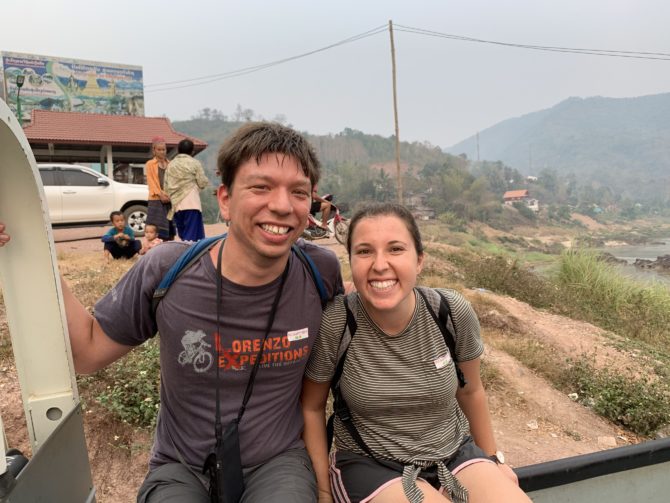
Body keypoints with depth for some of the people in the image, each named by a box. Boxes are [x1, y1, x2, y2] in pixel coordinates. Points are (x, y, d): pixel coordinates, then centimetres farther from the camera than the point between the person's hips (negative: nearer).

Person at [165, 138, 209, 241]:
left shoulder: (171, 164, 12)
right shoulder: (194, 163, -1)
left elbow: (166, 186, 10)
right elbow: (203, 183, -2)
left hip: (176, 204, 5)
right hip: (191, 203, -5)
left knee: (183, 236, 13)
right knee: (192, 236, -7)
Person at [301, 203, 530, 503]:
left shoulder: (453, 313, -13)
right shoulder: (333, 324, -20)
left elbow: (471, 391, 5)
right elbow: (312, 407, -4)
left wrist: (493, 460, 16)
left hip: (455, 454, 4)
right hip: (369, 465, -3)